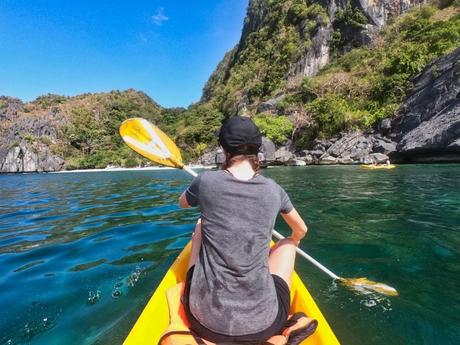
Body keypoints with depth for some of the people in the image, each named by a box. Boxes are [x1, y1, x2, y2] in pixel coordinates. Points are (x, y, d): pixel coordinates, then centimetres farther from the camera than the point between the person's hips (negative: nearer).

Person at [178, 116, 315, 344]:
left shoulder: (206, 181, -10)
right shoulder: (274, 190, -6)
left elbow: (182, 204, 15)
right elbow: (301, 232, 14)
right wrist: (290, 243, 38)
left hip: (204, 320, 1)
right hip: (263, 325, 1)